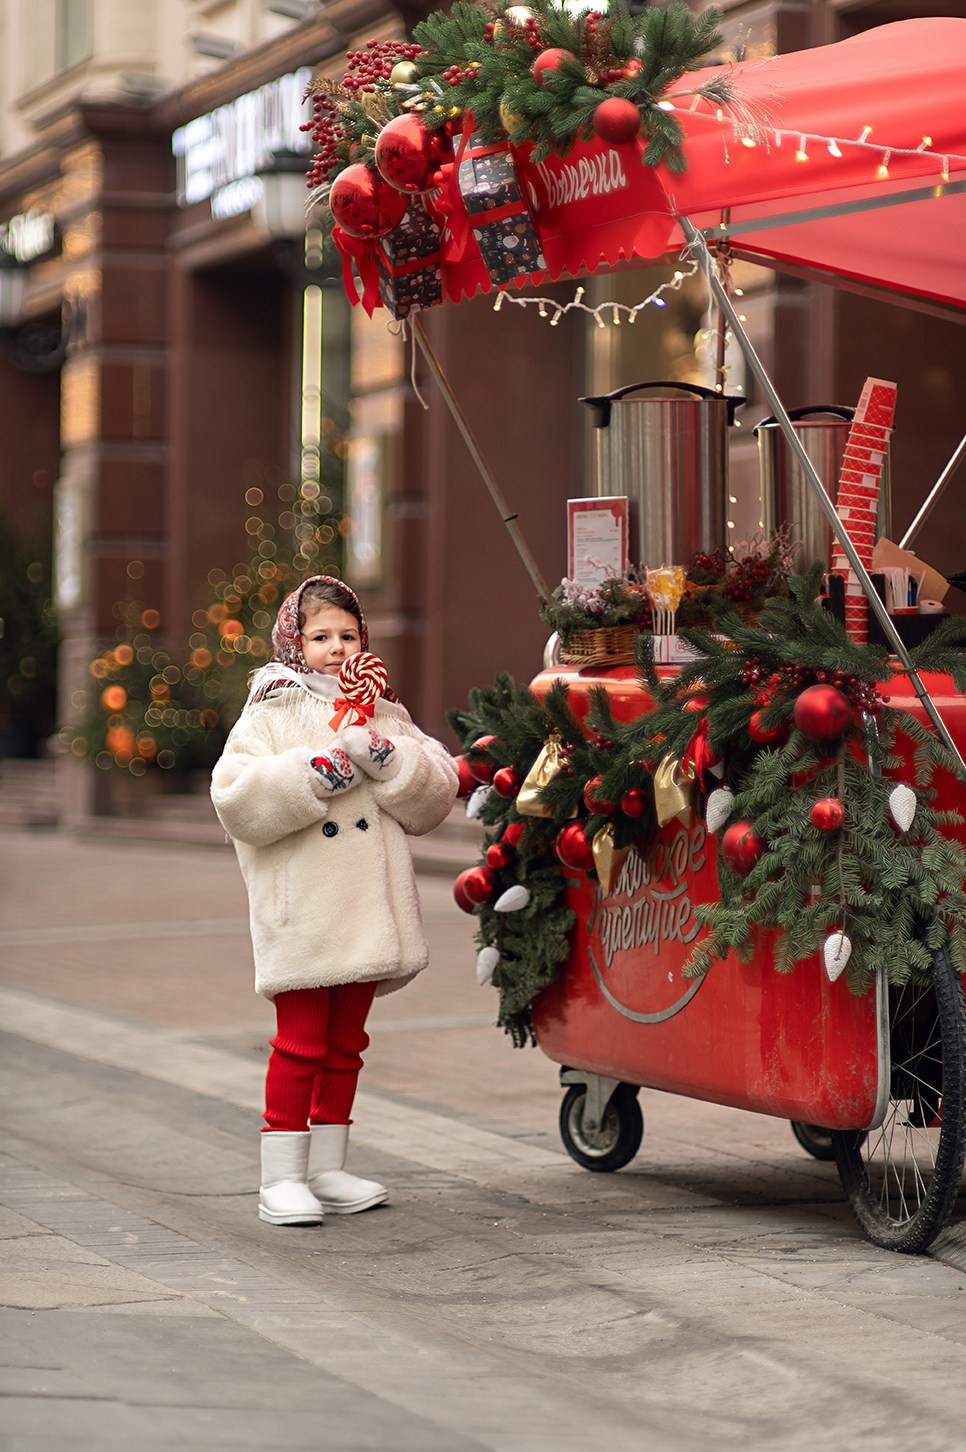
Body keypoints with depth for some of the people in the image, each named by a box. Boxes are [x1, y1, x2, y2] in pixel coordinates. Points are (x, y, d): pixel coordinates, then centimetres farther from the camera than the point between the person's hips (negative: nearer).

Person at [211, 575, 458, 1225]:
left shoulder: (385, 713, 12)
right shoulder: (270, 713, 0)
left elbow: (436, 797, 2)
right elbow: (235, 795, -14)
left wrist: (382, 754, -13)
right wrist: (315, 774, -20)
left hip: (367, 905, 5)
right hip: (300, 906, -5)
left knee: (346, 1043, 11)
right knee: (301, 1042, -4)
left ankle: (328, 1168, 20)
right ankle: (282, 1177, 1)